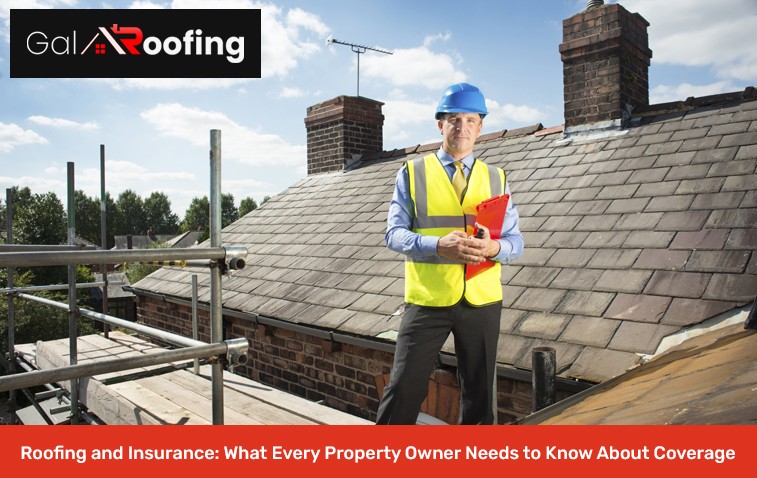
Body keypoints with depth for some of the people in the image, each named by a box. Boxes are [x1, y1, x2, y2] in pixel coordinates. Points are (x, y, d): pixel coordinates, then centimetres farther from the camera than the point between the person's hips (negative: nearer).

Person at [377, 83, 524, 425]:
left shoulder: (496, 179, 10)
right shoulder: (412, 173, 3)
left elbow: (515, 240, 7)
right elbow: (394, 234, -4)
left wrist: (495, 248, -17)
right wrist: (439, 245, -22)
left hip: (482, 301, 3)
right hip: (427, 299, -2)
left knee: (480, 393, 14)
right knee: (404, 387, 1)